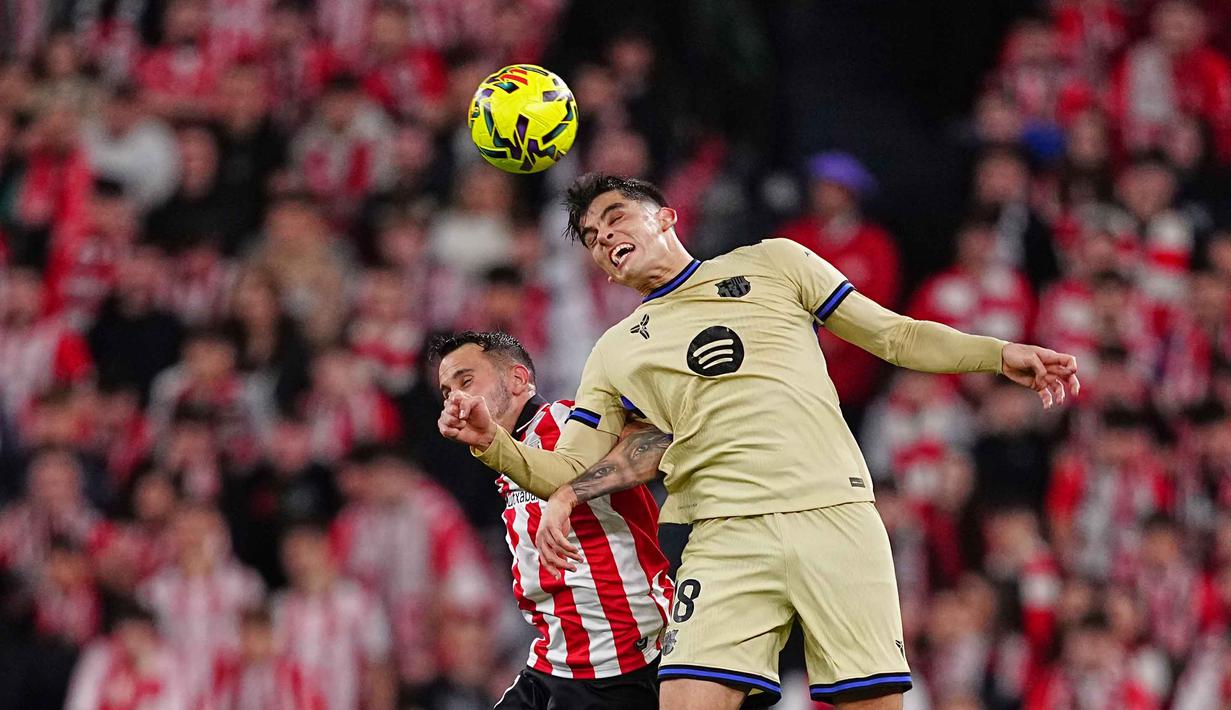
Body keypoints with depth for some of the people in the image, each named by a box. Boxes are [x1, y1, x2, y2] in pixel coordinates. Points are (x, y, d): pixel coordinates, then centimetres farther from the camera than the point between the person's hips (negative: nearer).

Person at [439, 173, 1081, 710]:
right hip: (727, 536, 1)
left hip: (836, 514, -1)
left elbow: (892, 335, 16)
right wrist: (492, 442, -3)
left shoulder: (772, 264, 16)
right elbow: (564, 472, 16)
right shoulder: (616, 353, 21)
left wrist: (999, 354, 4)